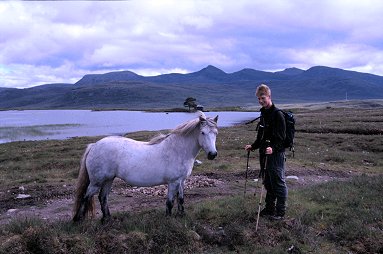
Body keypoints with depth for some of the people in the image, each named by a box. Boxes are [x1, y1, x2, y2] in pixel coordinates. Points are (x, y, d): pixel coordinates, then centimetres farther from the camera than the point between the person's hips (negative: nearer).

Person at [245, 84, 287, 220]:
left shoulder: (277, 114, -13)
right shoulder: (263, 114, 14)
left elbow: (281, 137, -20)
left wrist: (273, 148, -33)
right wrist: (253, 146, 14)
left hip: (276, 154, -9)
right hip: (264, 153, 9)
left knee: (278, 182, 0)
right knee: (268, 183, 16)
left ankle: (280, 211, 11)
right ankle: (269, 208, 27)